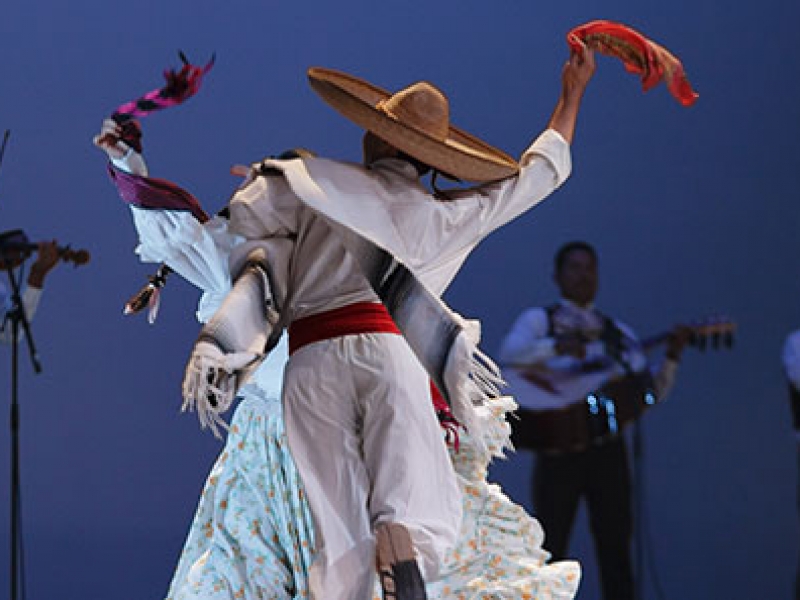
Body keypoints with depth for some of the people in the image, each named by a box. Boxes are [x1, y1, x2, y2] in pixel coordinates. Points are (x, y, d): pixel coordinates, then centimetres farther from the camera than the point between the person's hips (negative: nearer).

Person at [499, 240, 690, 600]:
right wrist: (557, 347, -27)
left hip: (607, 446, 3)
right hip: (556, 445, -3)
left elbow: (650, 391, 12)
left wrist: (671, 358, -5)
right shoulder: (539, 320, 9)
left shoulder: (617, 332, 19)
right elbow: (509, 352, -12)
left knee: (615, 545, 0)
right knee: (550, 546, -5)